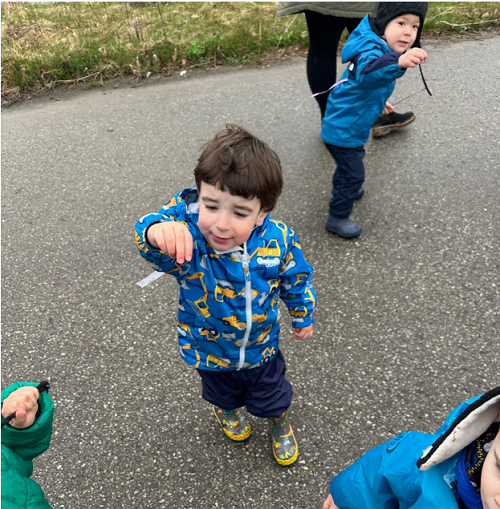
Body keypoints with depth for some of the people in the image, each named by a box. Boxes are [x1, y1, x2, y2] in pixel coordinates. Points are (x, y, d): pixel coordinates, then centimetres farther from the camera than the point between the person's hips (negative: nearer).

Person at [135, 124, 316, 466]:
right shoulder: (187, 240, -35)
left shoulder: (277, 240, -28)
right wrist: (157, 231, -80)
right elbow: (156, 250, -57)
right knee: (222, 391, 33)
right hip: (209, 349, 0)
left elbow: (296, 279, -7)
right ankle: (227, 410, 71)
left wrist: (303, 316, 8)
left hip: (260, 347, 0)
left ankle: (279, 422, 65)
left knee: (271, 395, 29)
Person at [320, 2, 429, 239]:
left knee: (350, 163, 31)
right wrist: (398, 62, -75)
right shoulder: (371, 50, -31)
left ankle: (343, 190, 57)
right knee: (354, 174, -1)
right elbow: (367, 71, -57)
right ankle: (337, 218, 16)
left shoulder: (383, 49, 2)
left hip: (350, 125, 10)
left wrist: (378, 102, 37)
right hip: (343, 130, -10)